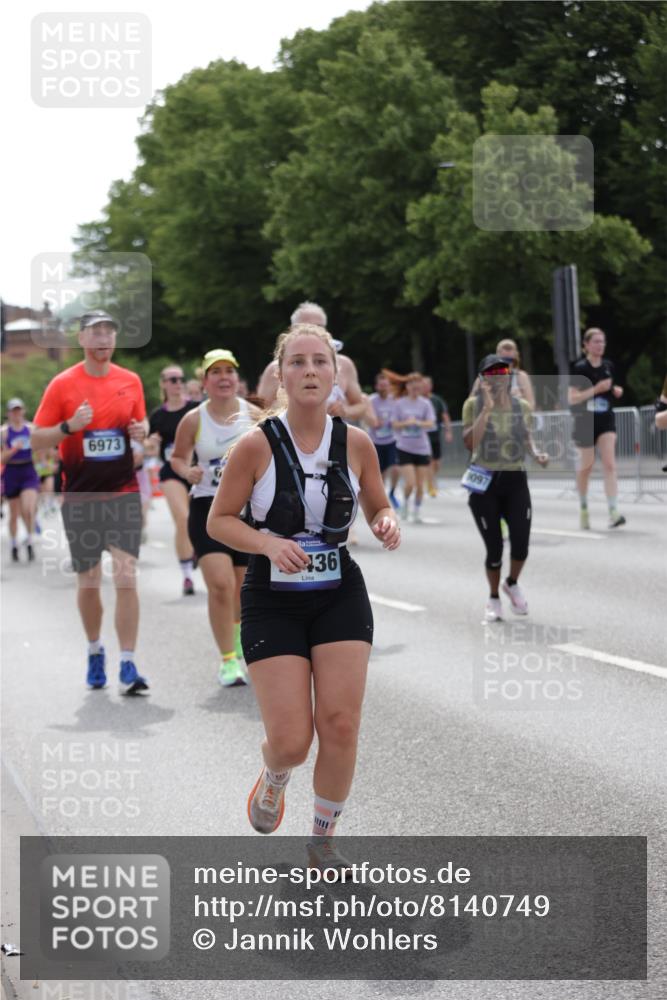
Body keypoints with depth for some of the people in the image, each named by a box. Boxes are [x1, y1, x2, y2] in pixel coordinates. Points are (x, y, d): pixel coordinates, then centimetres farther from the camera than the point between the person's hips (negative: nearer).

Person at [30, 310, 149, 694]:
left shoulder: (131, 381, 5)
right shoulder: (62, 384, -2)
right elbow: (37, 439, -1)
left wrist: (140, 430, -4)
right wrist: (69, 426, -19)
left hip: (124, 494, 1)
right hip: (80, 498, 0)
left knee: (127, 579, -10)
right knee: (88, 582, 8)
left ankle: (128, 665, -8)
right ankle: (95, 651, 30)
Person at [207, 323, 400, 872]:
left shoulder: (356, 442, -4)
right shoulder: (257, 444, -13)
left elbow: (378, 507, 11)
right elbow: (219, 521, -6)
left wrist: (387, 524, -12)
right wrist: (268, 542, -23)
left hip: (341, 598, 3)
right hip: (273, 602, -2)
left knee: (341, 725, -5)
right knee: (292, 740, -7)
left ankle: (323, 841, 17)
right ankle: (273, 779, 32)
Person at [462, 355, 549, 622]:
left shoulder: (522, 406, 5)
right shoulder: (474, 404, -4)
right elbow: (469, 443, -17)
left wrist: (536, 453, -1)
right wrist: (487, 408, -21)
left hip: (515, 480, 2)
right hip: (485, 482, -2)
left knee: (521, 544, -9)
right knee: (494, 548, -1)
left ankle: (512, 583, 24)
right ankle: (493, 598, 25)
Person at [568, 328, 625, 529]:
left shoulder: (608, 366, 7)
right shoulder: (579, 368, -8)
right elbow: (572, 398, -13)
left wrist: (616, 390, 1)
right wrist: (596, 389, -21)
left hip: (606, 420, 3)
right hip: (585, 421, -3)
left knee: (609, 464, -11)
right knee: (586, 466, 9)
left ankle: (613, 512, -18)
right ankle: (583, 508, 31)